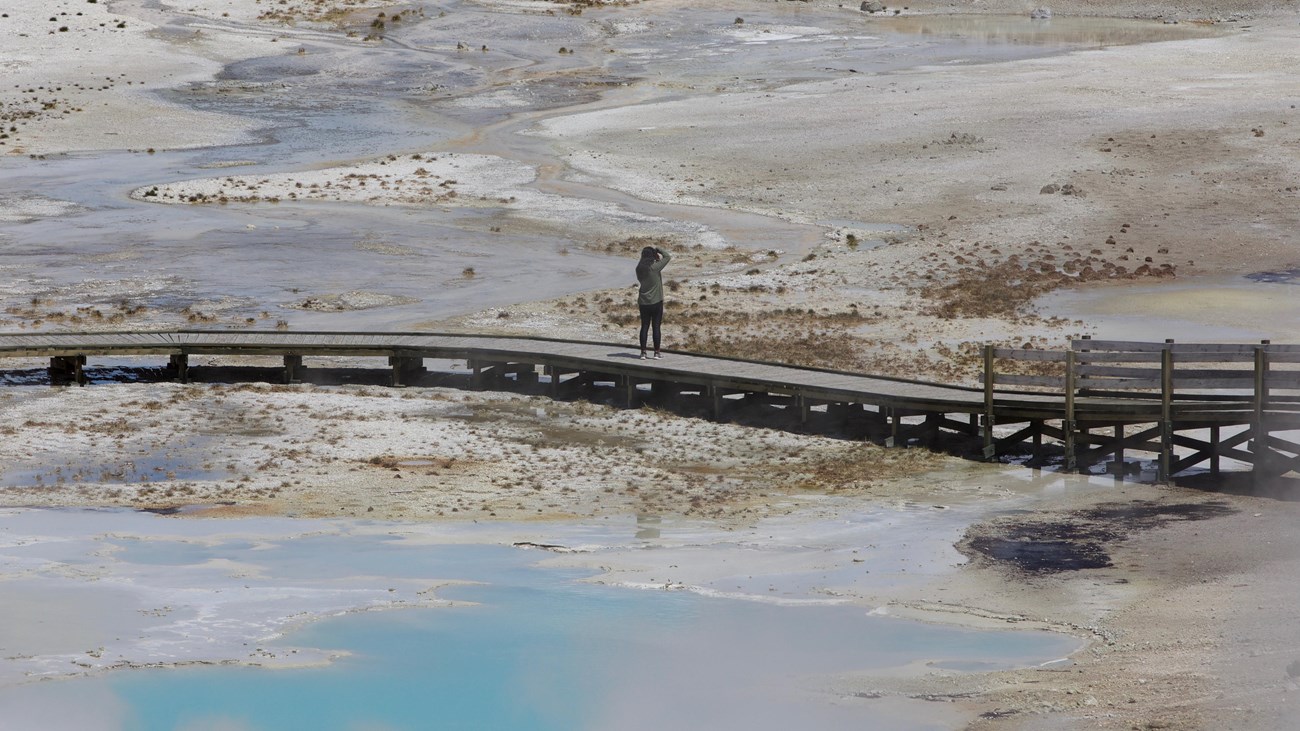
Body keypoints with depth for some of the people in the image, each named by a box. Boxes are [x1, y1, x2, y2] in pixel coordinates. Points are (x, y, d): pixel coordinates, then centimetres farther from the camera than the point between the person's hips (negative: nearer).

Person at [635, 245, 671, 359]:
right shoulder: (654, 268, -14)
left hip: (643, 302, 4)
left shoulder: (640, 269, 0)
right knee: (656, 327, 3)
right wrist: (657, 248, 7)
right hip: (656, 302, -4)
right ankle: (656, 352, 5)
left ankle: (643, 353, 5)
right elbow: (667, 257, -7)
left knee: (644, 327, 7)